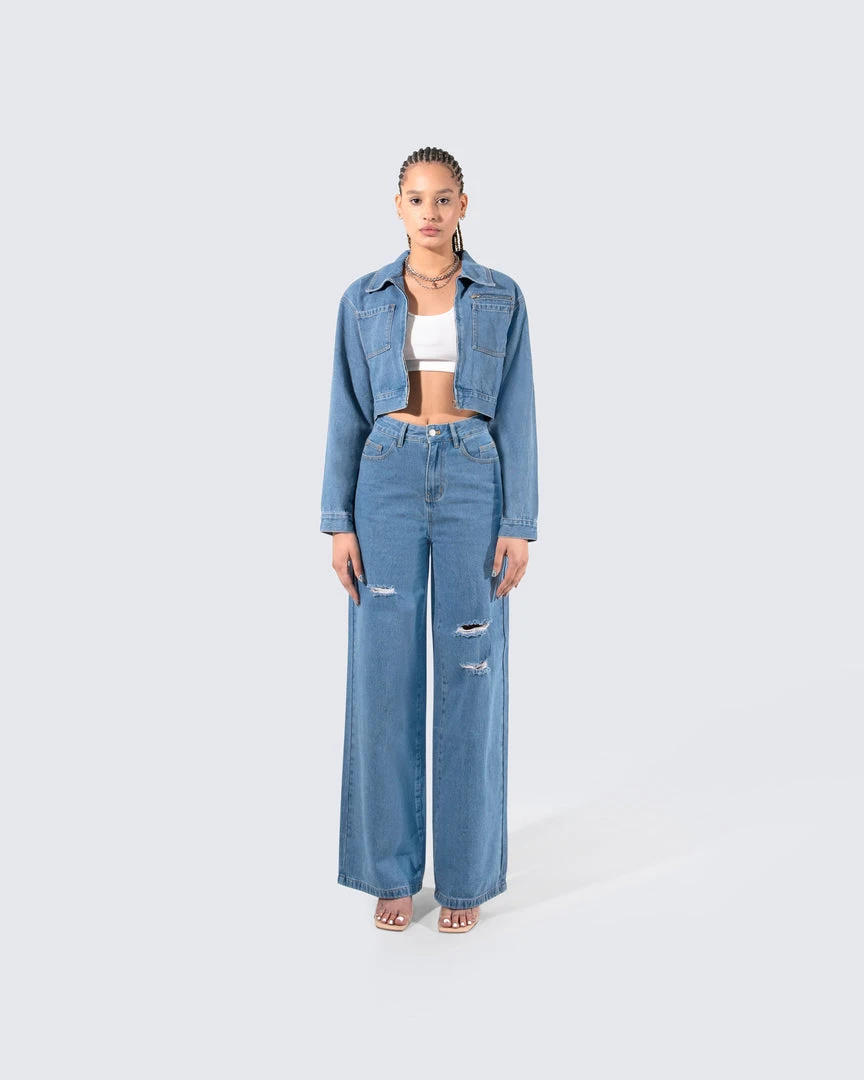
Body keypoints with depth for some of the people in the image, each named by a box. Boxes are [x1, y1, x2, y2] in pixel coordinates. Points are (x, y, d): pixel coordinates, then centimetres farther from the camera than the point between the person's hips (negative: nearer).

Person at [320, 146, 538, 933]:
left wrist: (520, 526, -6)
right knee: (386, 675, 2)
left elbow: (516, 416, 1)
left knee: (470, 676, 2)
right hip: (388, 483, 1)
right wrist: (339, 522, -2)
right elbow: (348, 415, 5)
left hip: (473, 483, 0)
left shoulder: (502, 298, 5)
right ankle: (392, 870, 18)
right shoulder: (364, 299, 7)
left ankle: (465, 869, 18)